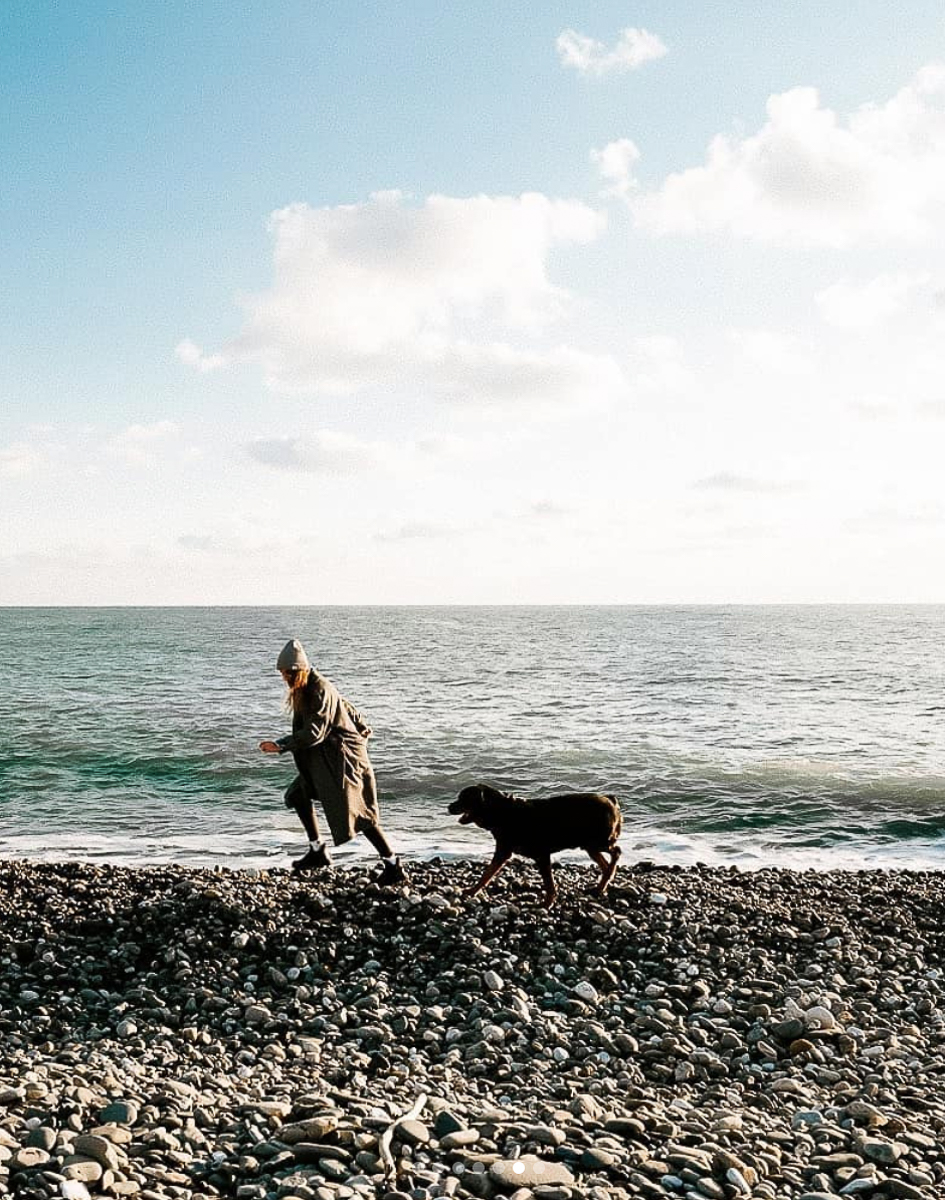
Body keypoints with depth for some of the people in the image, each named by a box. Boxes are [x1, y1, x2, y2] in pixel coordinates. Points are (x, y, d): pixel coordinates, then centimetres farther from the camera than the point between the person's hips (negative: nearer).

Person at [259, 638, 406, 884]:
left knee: (357, 811, -11)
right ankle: (318, 852, 16)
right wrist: (361, 727, 32)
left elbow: (314, 732, -28)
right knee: (299, 795, 13)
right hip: (323, 759, 10)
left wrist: (281, 745, -30)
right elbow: (345, 706, 22)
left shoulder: (321, 690, -20)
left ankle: (393, 865, -9)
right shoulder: (304, 689, 10)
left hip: (343, 757, -10)